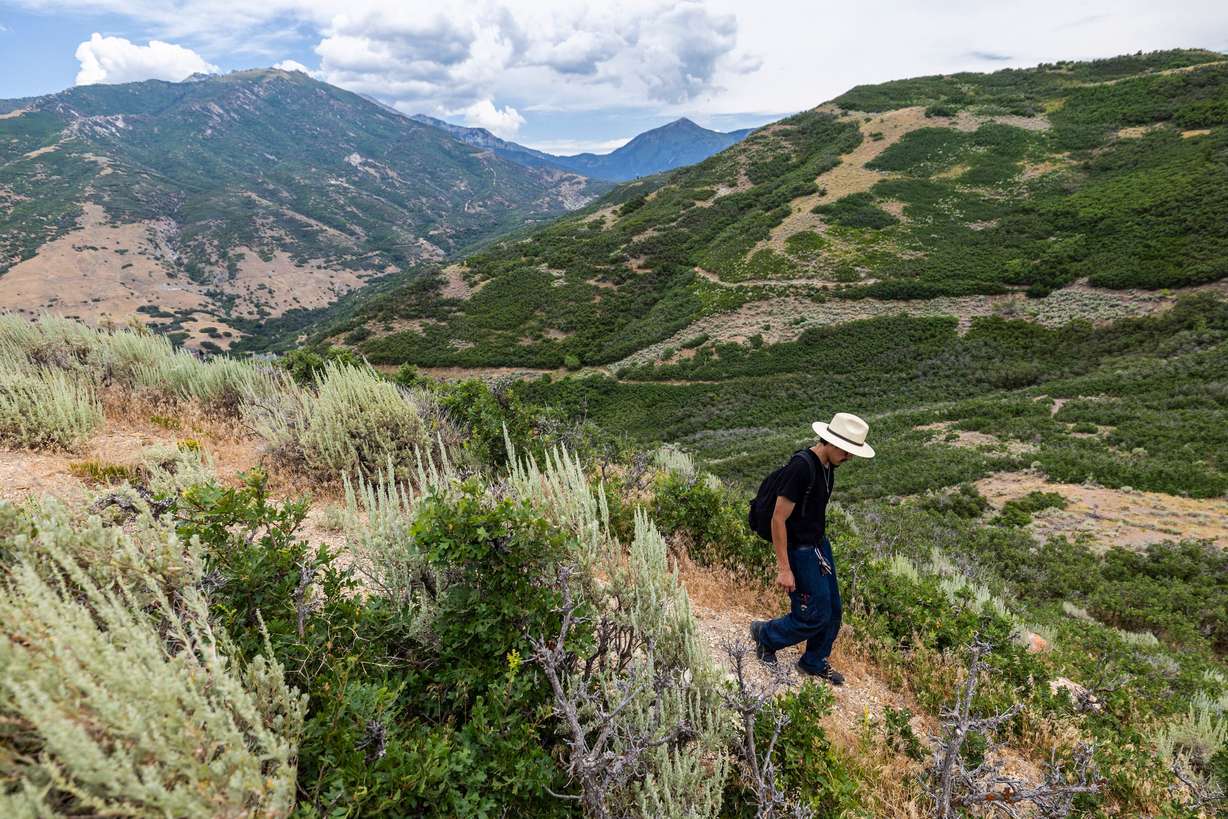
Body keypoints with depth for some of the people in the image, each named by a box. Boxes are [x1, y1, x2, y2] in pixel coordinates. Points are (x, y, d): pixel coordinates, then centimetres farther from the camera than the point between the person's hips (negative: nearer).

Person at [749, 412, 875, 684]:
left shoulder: (827, 466, 3)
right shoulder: (800, 467, -26)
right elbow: (778, 519, -24)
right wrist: (784, 569, -22)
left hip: (820, 544, 9)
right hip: (799, 551, -9)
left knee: (833, 610, 14)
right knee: (815, 616, -2)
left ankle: (815, 662, 35)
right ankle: (765, 634, 22)